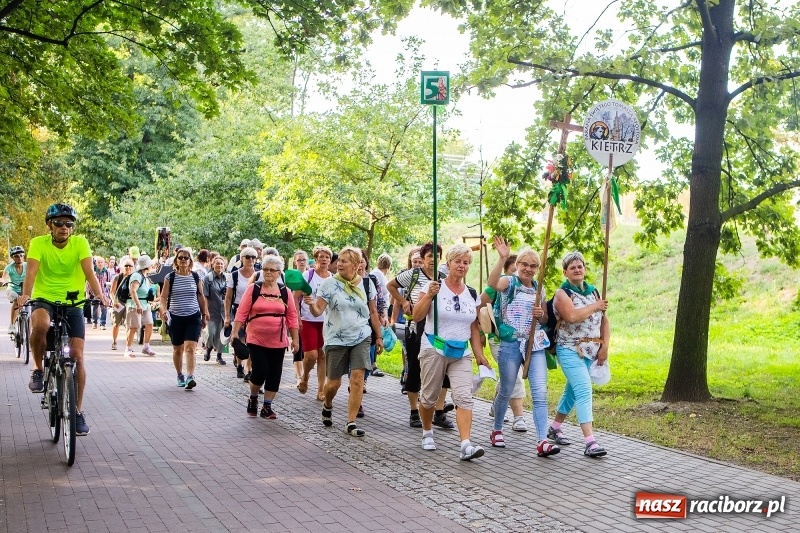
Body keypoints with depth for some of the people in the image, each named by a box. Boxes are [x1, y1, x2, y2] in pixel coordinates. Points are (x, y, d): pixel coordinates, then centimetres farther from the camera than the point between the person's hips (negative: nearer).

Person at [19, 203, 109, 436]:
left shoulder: (80, 243, -5)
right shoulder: (38, 243, -7)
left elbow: (89, 272, -16)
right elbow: (32, 272, -20)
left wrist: (100, 296, -32)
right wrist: (25, 294, -39)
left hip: (73, 304, 1)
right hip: (44, 300, -1)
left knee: (77, 355, -6)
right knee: (40, 324, -37)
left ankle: (78, 410, 7)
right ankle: (38, 370, -11)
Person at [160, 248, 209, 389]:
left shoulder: (195, 277, 4)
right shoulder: (170, 277, 0)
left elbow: (201, 297, 11)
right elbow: (164, 296, -2)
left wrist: (204, 315, 12)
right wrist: (164, 310, -19)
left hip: (193, 317, 0)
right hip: (176, 317, 1)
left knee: (190, 347, -14)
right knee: (177, 349, 11)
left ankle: (190, 377, -21)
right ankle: (180, 375, 28)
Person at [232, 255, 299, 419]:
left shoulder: (285, 292, 5)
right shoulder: (253, 289, -1)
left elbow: (292, 317, 7)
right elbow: (242, 312, -2)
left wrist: (295, 339, 5)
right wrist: (235, 332, -7)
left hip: (278, 342, 3)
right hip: (256, 340, -3)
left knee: (274, 375, 5)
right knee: (260, 371, -10)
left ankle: (267, 407, 17)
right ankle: (253, 398, 17)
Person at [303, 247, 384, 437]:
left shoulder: (366, 284, 2)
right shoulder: (330, 283, -5)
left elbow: (373, 312, 11)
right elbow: (318, 311, -10)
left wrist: (379, 336, 11)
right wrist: (311, 304, -32)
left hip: (361, 338, 1)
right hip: (336, 339, -1)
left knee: (357, 378, -11)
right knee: (334, 383, 4)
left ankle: (351, 423, -3)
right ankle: (327, 406, 39)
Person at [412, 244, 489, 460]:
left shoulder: (472, 294, 9)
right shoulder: (434, 286, -4)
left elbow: (474, 328, 15)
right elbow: (416, 317, -10)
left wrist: (479, 353, 9)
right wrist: (429, 295, -22)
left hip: (461, 354, 3)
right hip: (434, 350, -3)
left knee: (464, 397, -13)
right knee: (429, 396, 8)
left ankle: (466, 445, -21)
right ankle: (427, 433, 34)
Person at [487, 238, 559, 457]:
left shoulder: (539, 289, 12)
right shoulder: (509, 282, -2)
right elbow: (493, 283, -27)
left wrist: (540, 314, -3)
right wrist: (502, 259, -38)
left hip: (536, 345, 4)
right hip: (511, 344, -4)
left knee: (540, 393, -8)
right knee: (506, 391, 10)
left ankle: (542, 441, -11)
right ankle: (497, 430, 31)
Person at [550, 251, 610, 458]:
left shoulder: (593, 291, 12)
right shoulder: (562, 293, -7)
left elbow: (604, 321, 11)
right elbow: (572, 316, -25)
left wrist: (605, 346, -1)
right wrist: (595, 306, -13)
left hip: (590, 351, 7)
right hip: (570, 350, -7)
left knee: (572, 391, 16)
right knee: (584, 390, -17)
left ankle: (555, 428, 33)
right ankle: (590, 442, -21)